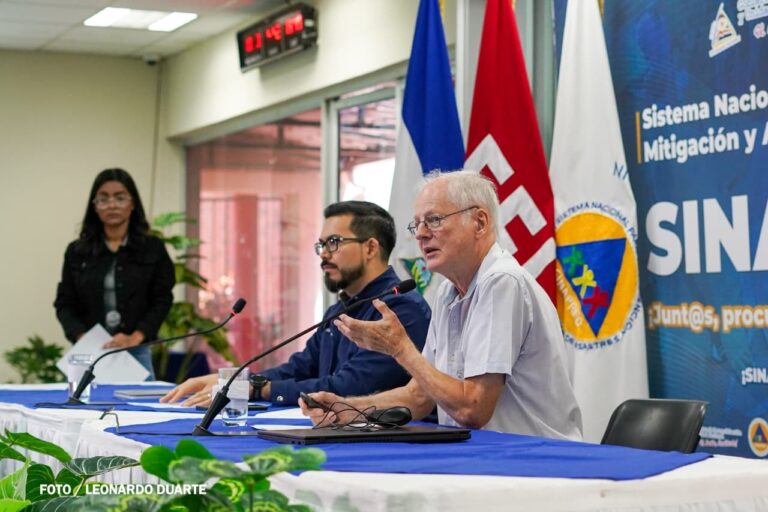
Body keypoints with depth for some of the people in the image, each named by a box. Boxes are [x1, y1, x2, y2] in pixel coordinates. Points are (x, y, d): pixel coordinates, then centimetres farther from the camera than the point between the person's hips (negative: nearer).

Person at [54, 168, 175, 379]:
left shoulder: (153, 248, 4)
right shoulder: (77, 251, 7)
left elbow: (162, 300, 0)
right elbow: (65, 304, 6)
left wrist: (135, 337, -15)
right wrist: (83, 338, -12)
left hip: (136, 353, -1)